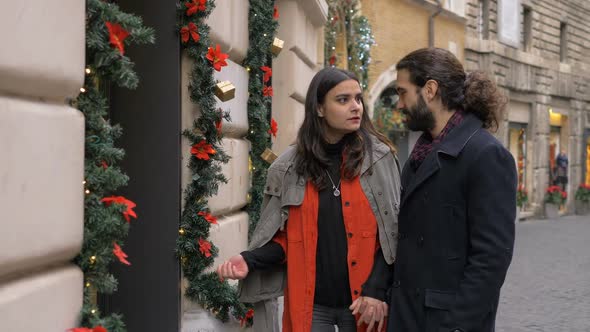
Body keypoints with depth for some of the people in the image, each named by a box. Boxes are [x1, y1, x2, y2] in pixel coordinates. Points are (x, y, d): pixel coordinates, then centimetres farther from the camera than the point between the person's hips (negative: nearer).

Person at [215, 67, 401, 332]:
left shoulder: (379, 157, -2)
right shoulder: (289, 167, 1)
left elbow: (393, 232, -3)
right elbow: (286, 239, 5)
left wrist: (376, 289, -12)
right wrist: (250, 260, -12)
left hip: (363, 302, -1)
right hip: (309, 304, 1)